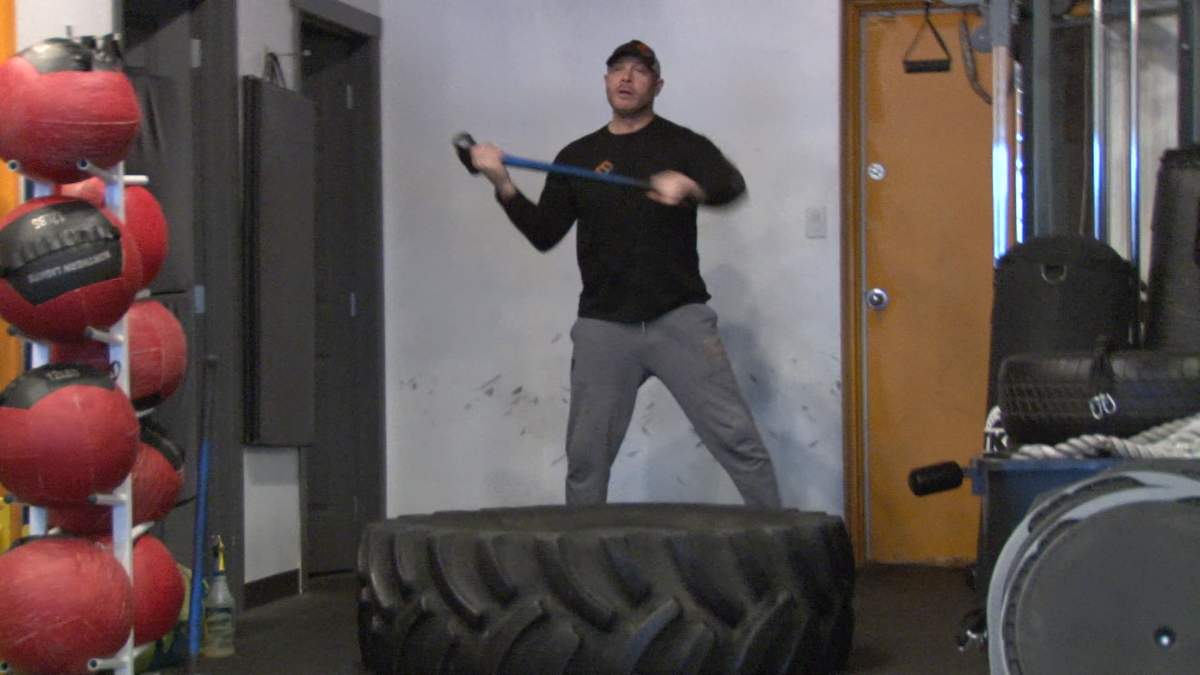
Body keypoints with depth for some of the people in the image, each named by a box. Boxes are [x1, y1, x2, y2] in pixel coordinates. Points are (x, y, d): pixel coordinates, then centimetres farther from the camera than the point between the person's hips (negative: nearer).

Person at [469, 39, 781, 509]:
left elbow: (732, 185, -16)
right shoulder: (576, 157, 12)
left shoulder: (681, 145, 4)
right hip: (603, 325, 3)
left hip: (679, 318, -3)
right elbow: (543, 234, 8)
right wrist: (503, 185, -6)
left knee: (735, 436, -10)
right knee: (586, 453, 5)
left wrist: (688, 185, -37)